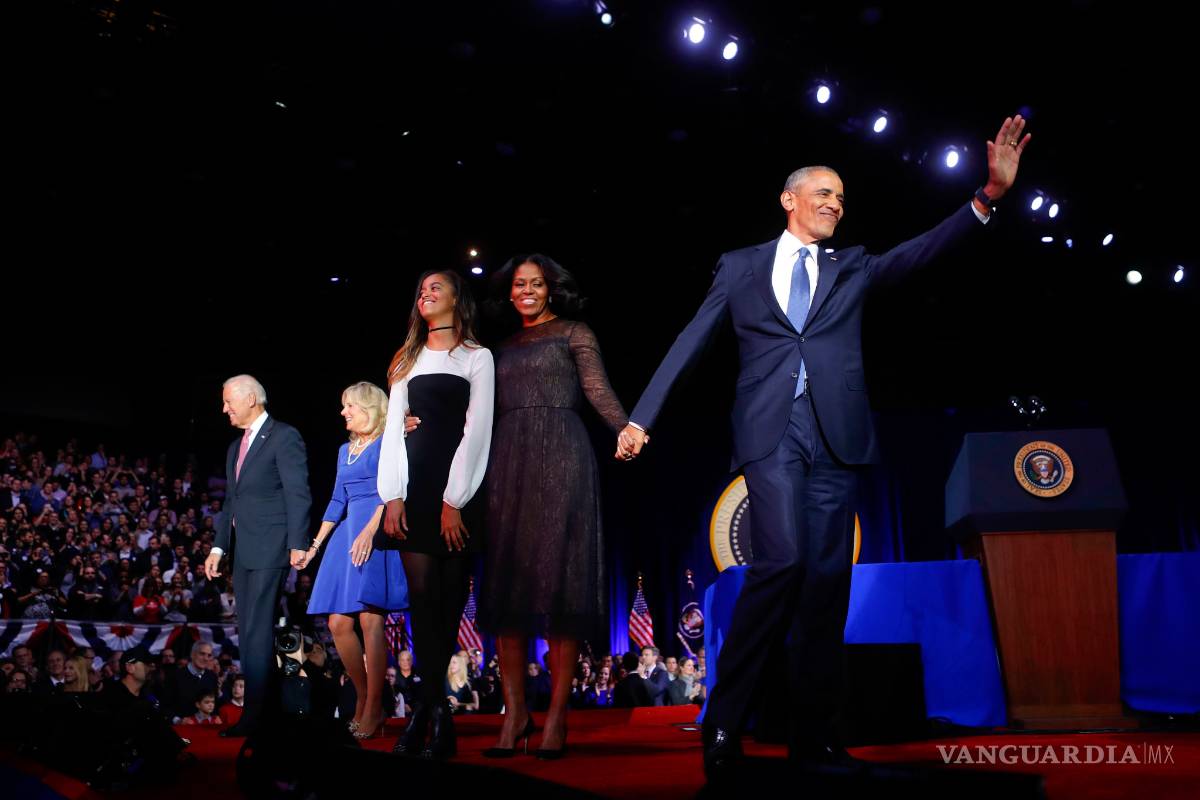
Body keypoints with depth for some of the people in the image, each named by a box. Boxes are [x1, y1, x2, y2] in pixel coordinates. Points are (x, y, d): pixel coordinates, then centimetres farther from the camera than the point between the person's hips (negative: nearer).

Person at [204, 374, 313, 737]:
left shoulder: (284, 436, -6)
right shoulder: (235, 447, 21)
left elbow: (298, 494, -12)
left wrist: (298, 544, -18)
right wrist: (218, 547, 16)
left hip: (270, 548, -9)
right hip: (244, 551, 9)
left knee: (257, 631, -9)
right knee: (248, 632, 9)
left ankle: (255, 714, -3)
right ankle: (260, 708, 15)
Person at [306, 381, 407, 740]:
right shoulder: (345, 450, 22)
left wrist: (370, 530, -23)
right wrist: (316, 544, 17)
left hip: (378, 533, -8)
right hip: (348, 534, 8)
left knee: (369, 619, -13)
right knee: (338, 624, 3)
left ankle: (374, 709, -8)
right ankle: (362, 697, 16)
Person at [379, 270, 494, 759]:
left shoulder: (477, 357, 6)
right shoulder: (408, 361, 18)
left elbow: (477, 430, -4)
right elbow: (393, 428, 11)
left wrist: (454, 501, -12)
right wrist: (391, 495, -2)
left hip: (457, 489, -3)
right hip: (414, 487, 3)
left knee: (448, 599, -3)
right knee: (422, 594, -5)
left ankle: (425, 710, 4)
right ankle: (438, 713, -1)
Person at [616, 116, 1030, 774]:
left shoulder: (852, 268, 20)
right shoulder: (740, 266, 14)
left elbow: (920, 251, 5)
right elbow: (689, 343, 10)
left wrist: (990, 194, -10)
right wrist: (642, 416, 3)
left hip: (835, 431, 3)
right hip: (770, 428, -3)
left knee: (827, 578, 2)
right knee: (783, 560, -18)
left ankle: (812, 734, 11)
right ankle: (724, 719, -5)